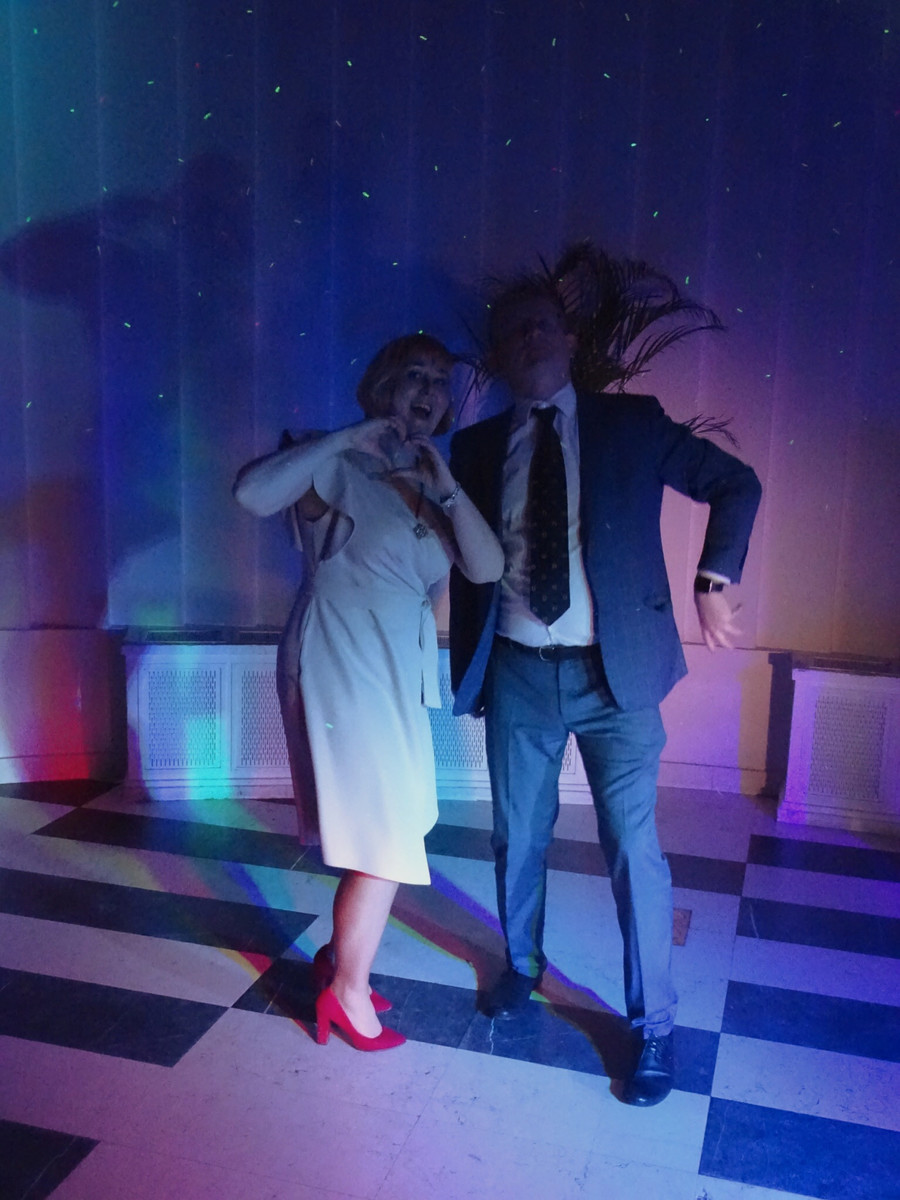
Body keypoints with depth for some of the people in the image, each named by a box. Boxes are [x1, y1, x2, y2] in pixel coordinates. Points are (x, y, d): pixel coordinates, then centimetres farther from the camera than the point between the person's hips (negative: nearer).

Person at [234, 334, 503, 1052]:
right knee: (387, 843, -2)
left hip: (398, 677, 8)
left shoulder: (432, 487, 13)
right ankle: (347, 993, 18)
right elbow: (252, 492, -26)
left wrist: (445, 485, -10)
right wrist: (346, 437, -21)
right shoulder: (342, 466, -7)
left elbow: (487, 567, -1)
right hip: (342, 669, -7)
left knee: (389, 837, 15)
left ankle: (342, 960, 35)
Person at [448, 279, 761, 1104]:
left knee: (634, 848, 0)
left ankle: (654, 1027, 19)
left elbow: (737, 486, 8)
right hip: (517, 674, 3)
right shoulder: (476, 447, 5)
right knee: (519, 837, 16)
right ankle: (522, 966, 42)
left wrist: (714, 580, -1)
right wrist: (466, 668, 8)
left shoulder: (633, 424, 0)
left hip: (615, 672, -2)